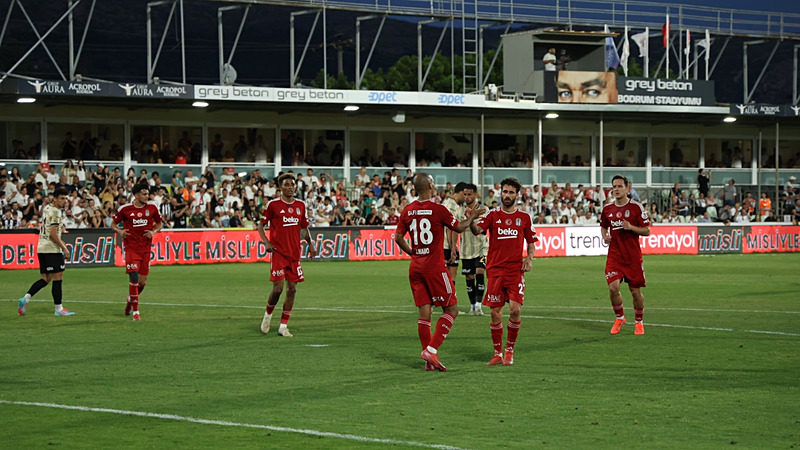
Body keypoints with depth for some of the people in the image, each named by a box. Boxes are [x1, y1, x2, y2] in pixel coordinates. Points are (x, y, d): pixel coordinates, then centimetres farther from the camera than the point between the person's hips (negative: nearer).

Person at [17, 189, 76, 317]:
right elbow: (53, 234, -20)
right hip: (52, 249, -9)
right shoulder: (55, 212, -13)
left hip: (41, 248, 9)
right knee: (58, 278, -3)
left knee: (45, 279, 10)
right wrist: (64, 248, -16)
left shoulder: (47, 208, 17)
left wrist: (60, 241, 32)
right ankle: (59, 309, -1)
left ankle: (25, 298, -3)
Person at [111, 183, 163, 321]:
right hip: (131, 248, -3)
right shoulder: (125, 209, -5)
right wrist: (119, 231, -14)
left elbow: (159, 223, 15)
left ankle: (130, 299, 38)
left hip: (146, 248, 3)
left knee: (142, 282, 6)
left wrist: (154, 232, -6)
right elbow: (113, 224, 7)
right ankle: (135, 312, -6)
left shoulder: (152, 207, 2)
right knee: (134, 278, -13)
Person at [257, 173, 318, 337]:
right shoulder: (273, 204, -3)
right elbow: (261, 225, 3)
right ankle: (268, 314, 19)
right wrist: (266, 242, -11)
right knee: (278, 288, -10)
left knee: (292, 289, 0)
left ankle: (283, 326, 7)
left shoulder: (300, 205, 10)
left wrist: (310, 244, 5)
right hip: (278, 253, -4)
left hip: (294, 254, 4)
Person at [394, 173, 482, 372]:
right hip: (435, 267, -6)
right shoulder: (437, 209, -11)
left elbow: (398, 237, 8)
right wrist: (471, 217, 21)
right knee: (451, 309, 4)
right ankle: (431, 349, -8)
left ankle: (429, 361, 7)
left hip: (415, 267, 6)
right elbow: (459, 227, 2)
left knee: (424, 312, 7)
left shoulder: (408, 210, 4)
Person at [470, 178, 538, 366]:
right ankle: (497, 353, 12)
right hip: (496, 270, 0)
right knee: (495, 312, 0)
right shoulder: (493, 215, 5)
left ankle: (509, 350, 6)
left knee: (515, 309, -12)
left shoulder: (524, 217, 8)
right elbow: (477, 230, -12)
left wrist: (529, 259, -1)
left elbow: (531, 242, 17)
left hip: (516, 270, 0)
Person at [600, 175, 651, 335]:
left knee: (635, 291, 3)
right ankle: (619, 318, 10)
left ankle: (639, 322, 24)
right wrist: (605, 236, 0)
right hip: (614, 255, 2)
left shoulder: (636, 207, -4)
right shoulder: (607, 209, 6)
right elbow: (603, 227, 22)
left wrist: (631, 227, -19)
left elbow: (647, 231, -2)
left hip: (633, 256, -2)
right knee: (613, 287, -14)